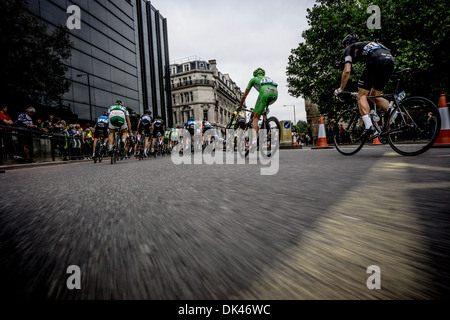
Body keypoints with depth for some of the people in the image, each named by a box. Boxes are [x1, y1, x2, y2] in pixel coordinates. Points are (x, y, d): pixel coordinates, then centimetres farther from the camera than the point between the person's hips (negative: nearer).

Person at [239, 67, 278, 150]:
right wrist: (264, 108, 58)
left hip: (265, 92, -4)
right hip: (275, 93, 4)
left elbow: (244, 95, 35)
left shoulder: (253, 79, 32)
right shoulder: (268, 78, 44)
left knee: (255, 117, 1)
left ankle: (254, 139, -19)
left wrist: (240, 106, 49)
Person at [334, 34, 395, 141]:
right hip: (391, 60, 7)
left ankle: (368, 126, -19)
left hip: (376, 60, -7)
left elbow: (347, 70, 6)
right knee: (375, 96, 20)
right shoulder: (367, 44, 40)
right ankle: (391, 110, -3)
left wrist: (340, 89, 15)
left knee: (361, 96, -2)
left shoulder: (349, 48, 21)